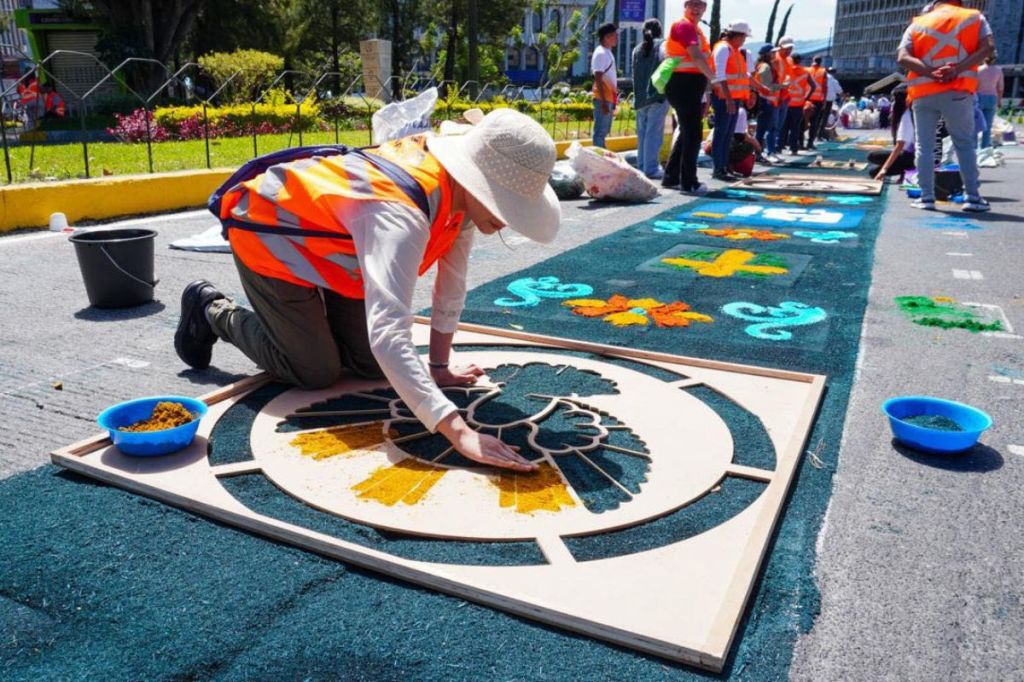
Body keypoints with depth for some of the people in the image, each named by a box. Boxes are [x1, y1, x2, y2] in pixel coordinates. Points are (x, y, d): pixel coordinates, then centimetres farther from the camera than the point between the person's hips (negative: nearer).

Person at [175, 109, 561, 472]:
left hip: (329, 243, 7)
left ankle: (313, 312, 31)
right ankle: (213, 311, 16)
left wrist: (439, 366, 0)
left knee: (371, 365, 2)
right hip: (271, 235, -7)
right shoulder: (402, 213, -42)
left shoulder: (463, 186, -17)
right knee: (317, 373, -5)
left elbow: (452, 287, -5)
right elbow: (388, 334, -52)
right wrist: (457, 432, -57)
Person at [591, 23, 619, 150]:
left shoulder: (608, 52, 17)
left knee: (604, 131, 14)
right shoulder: (600, 53, -12)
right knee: (600, 131, -7)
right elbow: (598, 79, -17)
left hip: (610, 97, 9)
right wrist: (603, 101, -21)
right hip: (603, 98, -9)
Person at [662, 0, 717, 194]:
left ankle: (671, 177, 21)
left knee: (687, 133, 15)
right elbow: (696, 56, -21)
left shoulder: (695, 28, 21)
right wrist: (714, 78, -14)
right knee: (693, 134, -8)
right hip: (683, 85, -10)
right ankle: (689, 182, -3)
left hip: (691, 86, 10)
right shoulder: (684, 26, -9)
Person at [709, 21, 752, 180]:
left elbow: (743, 74, 26)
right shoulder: (723, 48, -10)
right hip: (724, 98, -10)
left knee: (728, 134, 10)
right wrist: (728, 98, -26)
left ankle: (724, 167, 15)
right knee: (721, 133, -9)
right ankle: (718, 169, -9)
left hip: (734, 98, 10)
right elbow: (719, 76, -20)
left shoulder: (734, 50, 20)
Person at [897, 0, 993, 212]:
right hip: (956, 91, 0)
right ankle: (973, 197, 5)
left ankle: (927, 197, 3)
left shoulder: (918, 23, 14)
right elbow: (988, 47, -4)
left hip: (923, 93, 1)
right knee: (965, 144, 7)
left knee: (924, 146, 6)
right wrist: (958, 69, -11)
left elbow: (903, 58, -3)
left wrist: (932, 72, -11)